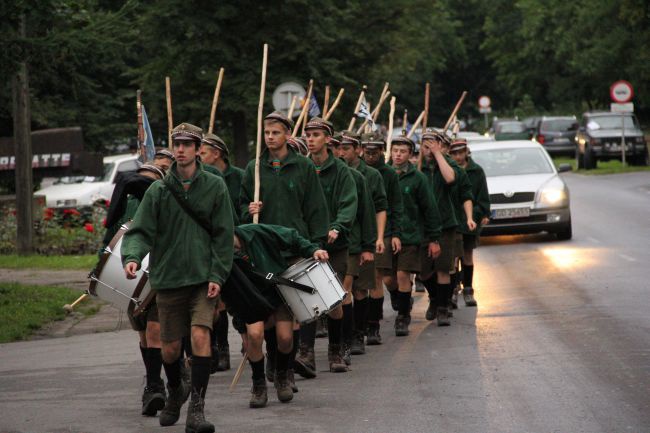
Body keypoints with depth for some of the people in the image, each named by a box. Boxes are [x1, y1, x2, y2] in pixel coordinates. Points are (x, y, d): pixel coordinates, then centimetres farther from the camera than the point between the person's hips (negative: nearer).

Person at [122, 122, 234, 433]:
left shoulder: (214, 187, 1)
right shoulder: (158, 191, 3)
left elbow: (223, 235, 0)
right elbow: (141, 230, -3)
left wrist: (217, 275, -8)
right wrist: (132, 257, -23)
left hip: (203, 279, -2)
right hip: (168, 278, 2)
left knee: (200, 334, -19)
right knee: (170, 347, 9)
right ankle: (174, 392, 39)